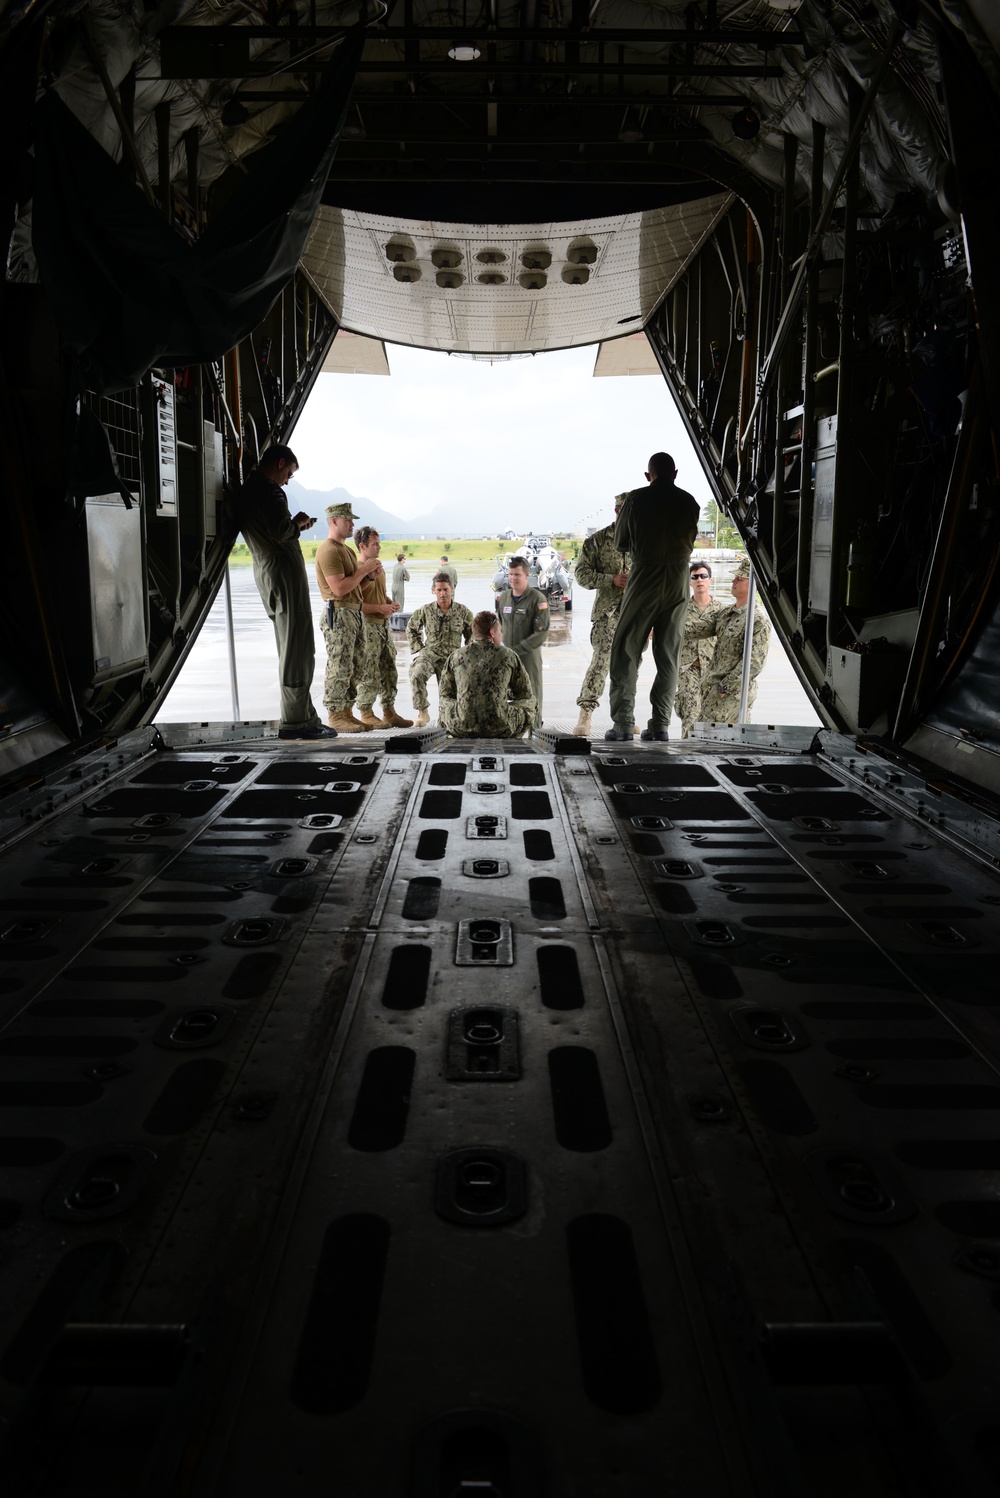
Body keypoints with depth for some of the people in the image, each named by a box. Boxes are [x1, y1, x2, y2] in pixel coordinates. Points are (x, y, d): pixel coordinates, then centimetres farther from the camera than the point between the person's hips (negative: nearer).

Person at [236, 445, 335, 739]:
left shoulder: (245, 491, 19)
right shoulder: (270, 490, -11)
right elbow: (280, 532, -20)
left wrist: (295, 526, 18)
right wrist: (298, 522, -1)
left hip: (264, 572, 10)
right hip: (284, 571, -10)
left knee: (290, 649, 13)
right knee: (298, 651, -7)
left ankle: (304, 717, 16)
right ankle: (295, 721, -6)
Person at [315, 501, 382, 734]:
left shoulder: (346, 549, 22)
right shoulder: (328, 550, -11)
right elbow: (339, 588, -20)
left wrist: (370, 574, 7)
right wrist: (364, 569, -13)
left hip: (353, 614, 10)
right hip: (338, 614, -10)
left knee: (354, 667, 10)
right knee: (340, 668, -9)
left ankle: (346, 712, 15)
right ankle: (335, 716, -6)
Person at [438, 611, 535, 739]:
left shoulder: (455, 656, 4)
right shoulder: (508, 656, 1)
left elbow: (446, 693, 17)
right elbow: (525, 693, 13)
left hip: (461, 728, 2)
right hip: (500, 729, -1)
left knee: (444, 707, 35)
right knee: (528, 704, 28)